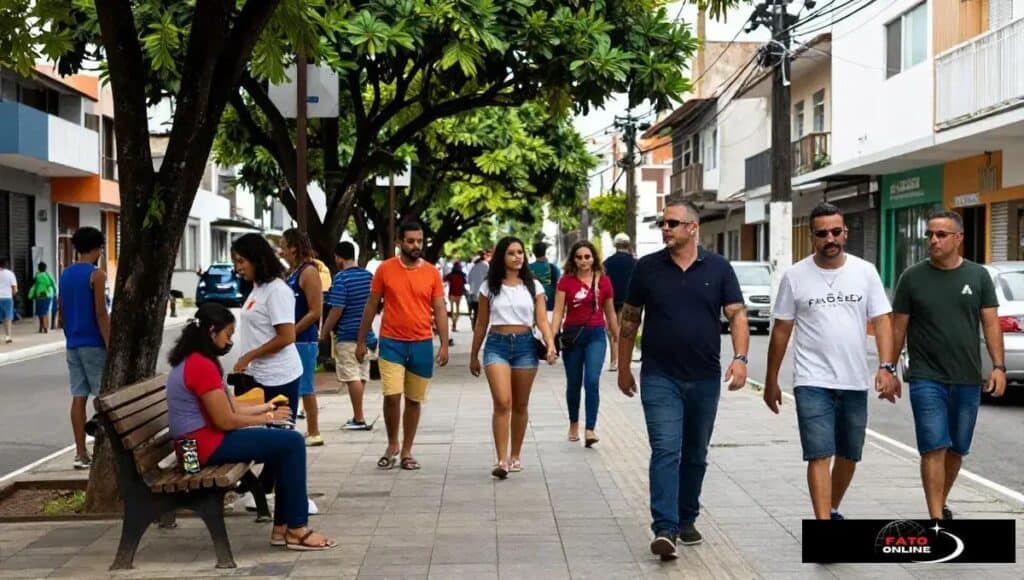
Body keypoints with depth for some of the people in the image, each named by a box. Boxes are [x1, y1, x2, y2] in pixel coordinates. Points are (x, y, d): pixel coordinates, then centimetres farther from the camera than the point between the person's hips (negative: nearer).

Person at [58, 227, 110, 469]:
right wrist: (110, 346, -14)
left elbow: (61, 312, 15)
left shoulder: (65, 274, 10)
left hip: (73, 344, 7)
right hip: (93, 344, -7)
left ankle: (81, 453, 7)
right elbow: (101, 314, -16)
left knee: (78, 397, 6)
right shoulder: (96, 275, -12)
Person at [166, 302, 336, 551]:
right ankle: (296, 530, -3)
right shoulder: (202, 366, -19)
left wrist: (266, 407, 10)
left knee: (286, 443, 11)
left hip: (200, 441, 11)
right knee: (291, 443, -10)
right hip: (206, 444, -11)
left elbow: (229, 406, 14)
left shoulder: (191, 361, 14)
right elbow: (226, 421, -19)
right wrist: (267, 418, -6)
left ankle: (282, 526, 10)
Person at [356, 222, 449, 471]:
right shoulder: (385, 269, -1)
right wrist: (361, 341, 5)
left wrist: (444, 345, -4)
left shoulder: (432, 272, 2)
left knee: (414, 400, 8)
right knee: (392, 396, -11)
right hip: (392, 343, -2)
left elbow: (440, 310, 4)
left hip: (422, 344, 2)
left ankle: (407, 451, 20)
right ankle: (392, 445, 11)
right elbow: (371, 306, 5)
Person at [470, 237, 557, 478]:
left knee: (520, 406, 9)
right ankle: (502, 461, -15)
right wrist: (474, 356, 15)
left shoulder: (533, 286, 6)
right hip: (497, 345, -1)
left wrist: (550, 344, -17)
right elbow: (481, 324, 12)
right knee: (502, 402, -15)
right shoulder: (490, 287, 5)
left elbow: (542, 320, 1)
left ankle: (515, 456, 24)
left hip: (525, 345, 1)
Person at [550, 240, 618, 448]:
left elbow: (610, 314, 11)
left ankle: (590, 430, -14)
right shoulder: (566, 281, -1)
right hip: (572, 334, 1)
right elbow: (558, 311, -5)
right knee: (573, 383, 12)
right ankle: (573, 425, 32)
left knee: (592, 381, -15)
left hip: (596, 335, 0)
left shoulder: (603, 281, 2)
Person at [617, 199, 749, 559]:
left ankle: (686, 521, 28)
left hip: (705, 379, 2)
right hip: (660, 378, -2)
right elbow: (629, 319, 8)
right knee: (666, 452, -12)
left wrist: (740, 357, -17)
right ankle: (665, 529, -15)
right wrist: (624, 368, 8)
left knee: (695, 455, 14)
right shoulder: (648, 268, 1)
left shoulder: (718, 268, 1)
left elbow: (737, 314, -2)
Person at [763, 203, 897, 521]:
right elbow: (781, 330, 4)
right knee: (820, 456, -9)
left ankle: (832, 510, 36)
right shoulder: (795, 276, -1)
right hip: (813, 383, -3)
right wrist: (771, 381, 5)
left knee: (849, 455, 15)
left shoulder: (865, 272, 3)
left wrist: (886, 367, -13)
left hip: (855, 382, 3)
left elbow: (882, 321, 1)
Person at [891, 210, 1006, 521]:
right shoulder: (913, 277, 1)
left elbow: (991, 323, 4)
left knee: (956, 450, 13)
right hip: (927, 379, -2)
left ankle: (941, 503, 33)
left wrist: (998, 366, -6)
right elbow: (898, 328, 4)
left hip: (968, 380, 3)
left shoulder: (978, 276, 6)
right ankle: (936, 518, -7)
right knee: (934, 449, -8)